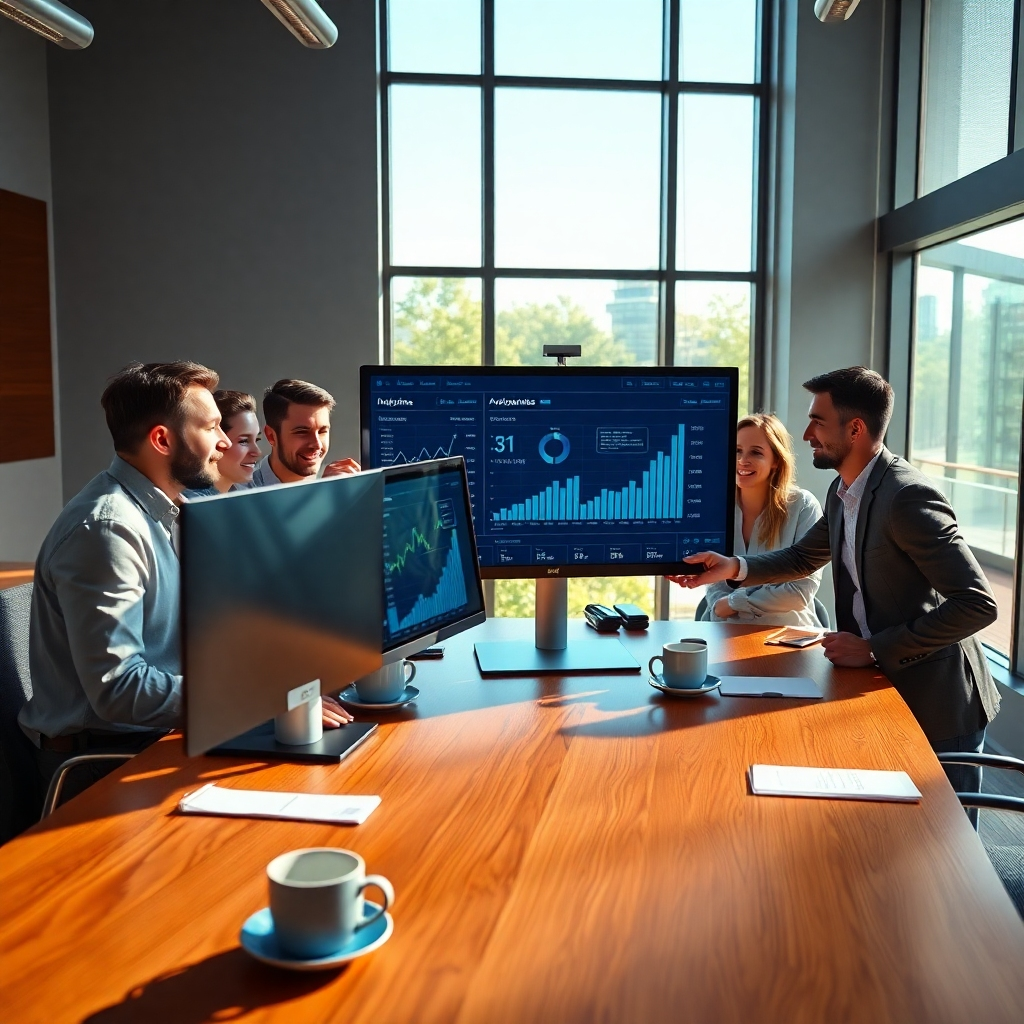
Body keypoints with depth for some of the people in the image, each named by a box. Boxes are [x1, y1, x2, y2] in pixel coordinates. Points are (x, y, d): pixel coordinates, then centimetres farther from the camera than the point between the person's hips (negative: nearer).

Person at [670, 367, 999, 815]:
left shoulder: (909, 496, -25)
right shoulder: (843, 491, 3)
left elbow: (977, 604, -27)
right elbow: (803, 557, 19)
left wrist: (874, 649, -24)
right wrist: (734, 567, 2)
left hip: (937, 705, -8)